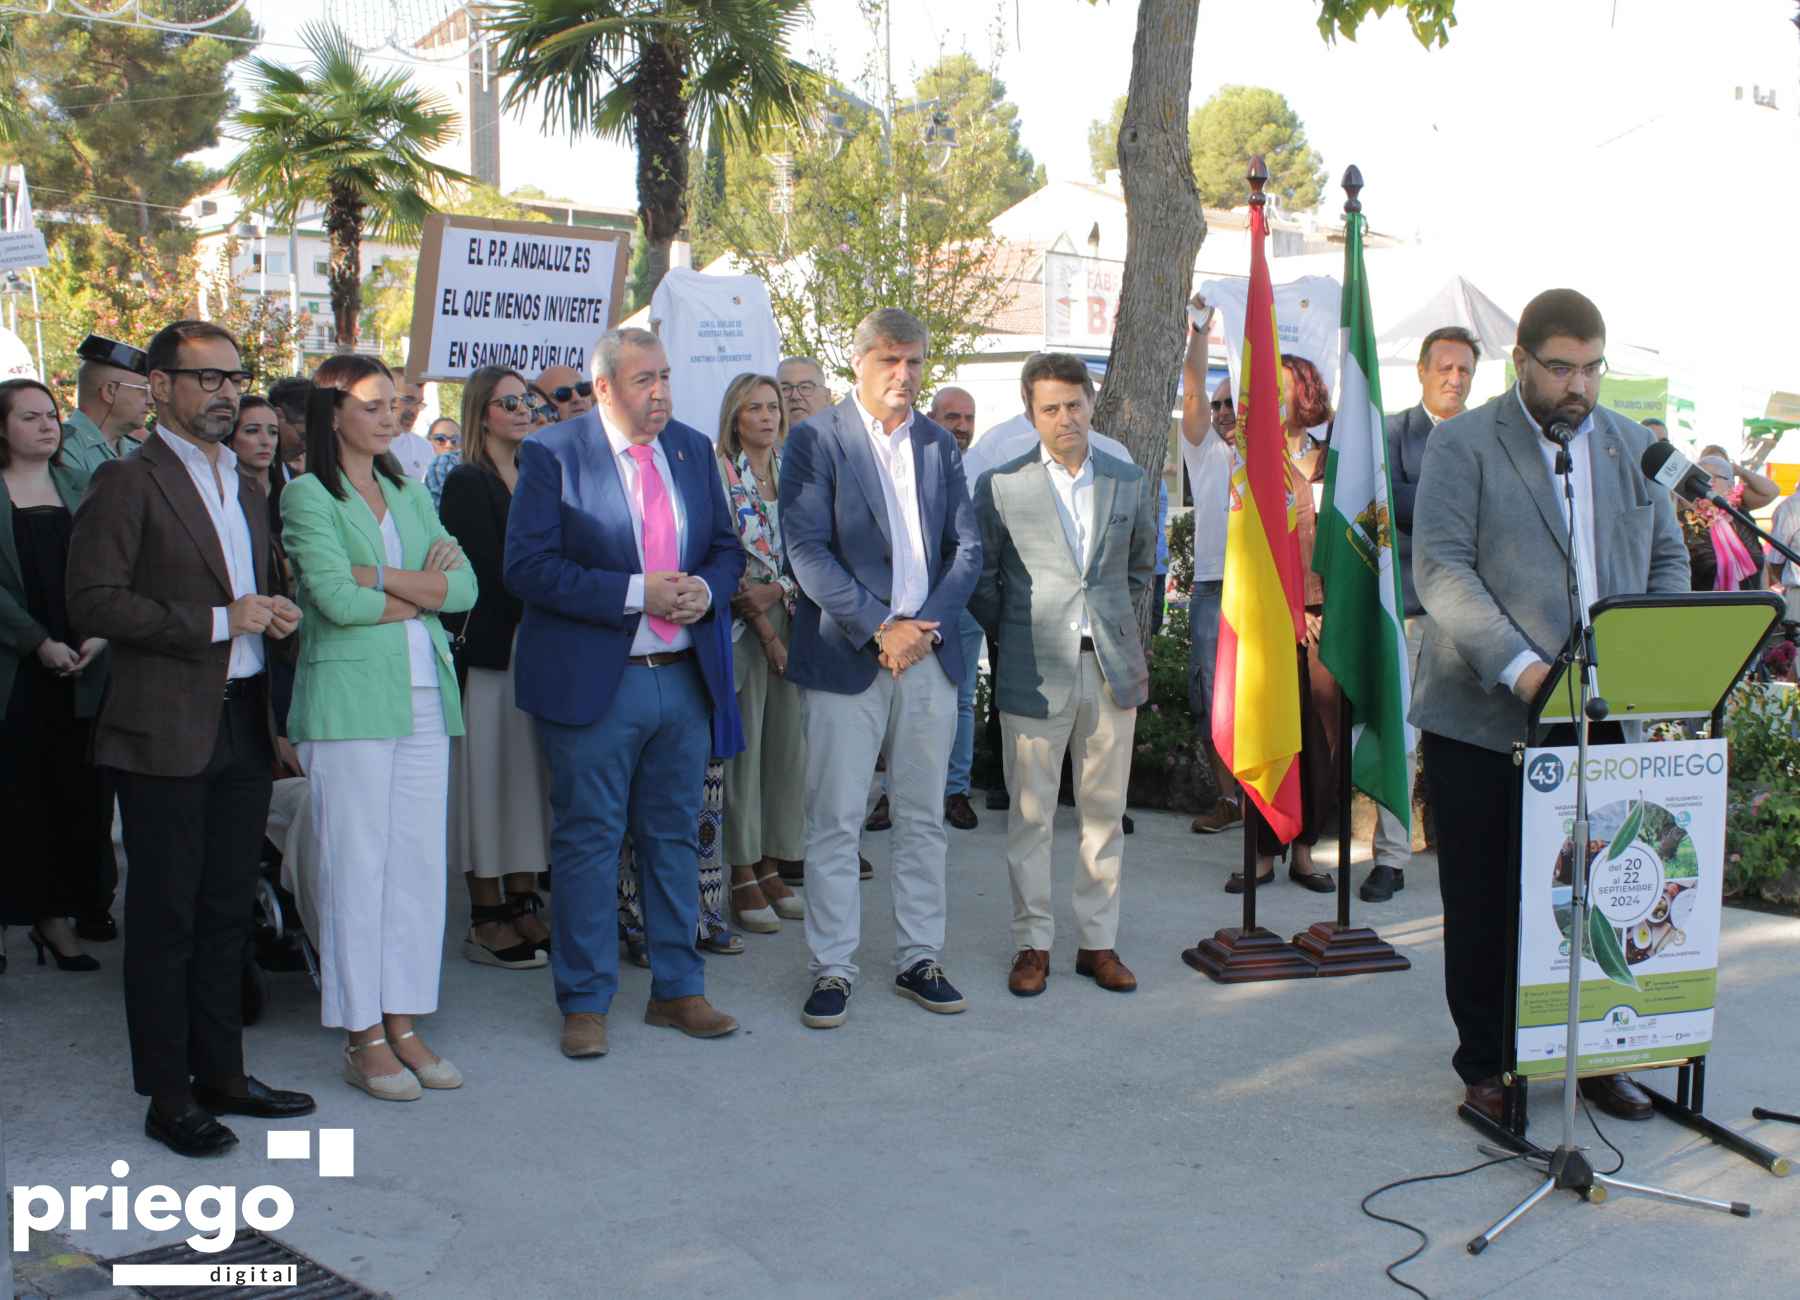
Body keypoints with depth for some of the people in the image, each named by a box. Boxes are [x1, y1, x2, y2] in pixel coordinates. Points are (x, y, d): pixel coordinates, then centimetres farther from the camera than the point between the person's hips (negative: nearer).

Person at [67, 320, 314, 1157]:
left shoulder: (247, 486, 16)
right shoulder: (128, 481, -8)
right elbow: (93, 602, -16)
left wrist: (274, 614, 5)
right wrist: (219, 621, -18)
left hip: (243, 725, 7)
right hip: (167, 731, -7)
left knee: (227, 911, 14)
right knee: (165, 919, 2)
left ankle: (220, 1075, 25)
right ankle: (168, 1097, 12)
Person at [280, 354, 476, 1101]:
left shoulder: (410, 495, 17)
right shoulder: (308, 495, -1)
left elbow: (465, 587, 5)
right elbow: (336, 599, -13)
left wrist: (383, 578, -7)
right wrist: (423, 592, -2)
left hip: (424, 700, 6)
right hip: (349, 701, -6)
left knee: (419, 863, 6)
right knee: (357, 866, -1)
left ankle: (402, 1022, 16)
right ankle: (362, 1037, 8)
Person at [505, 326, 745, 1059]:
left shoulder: (693, 449, 10)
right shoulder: (552, 455, -7)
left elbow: (726, 549, 17)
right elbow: (526, 565, -14)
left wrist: (706, 589, -7)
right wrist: (636, 593, -20)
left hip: (686, 676, 5)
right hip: (593, 683, -5)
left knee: (675, 837, 13)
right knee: (588, 842, 3)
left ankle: (678, 990, 25)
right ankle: (585, 1003, 15)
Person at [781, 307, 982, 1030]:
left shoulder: (939, 446, 13)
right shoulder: (816, 440, -2)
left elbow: (967, 548, 9)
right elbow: (807, 550, -10)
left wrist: (927, 625, -7)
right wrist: (879, 628, -16)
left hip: (930, 651, 5)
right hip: (845, 658, -4)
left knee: (923, 818, 10)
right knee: (835, 820, -1)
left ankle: (920, 959, 20)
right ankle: (832, 969, 9)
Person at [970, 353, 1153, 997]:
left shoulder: (1130, 482, 8)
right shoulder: (1000, 485, -1)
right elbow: (980, 577, 6)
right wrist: (1012, 636, 5)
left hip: (1113, 668, 3)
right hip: (1034, 672, -2)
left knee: (1105, 811, 8)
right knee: (1030, 816, 2)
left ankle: (1098, 941, 18)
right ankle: (1032, 943, 14)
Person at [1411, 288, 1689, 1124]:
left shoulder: (1634, 446, 13)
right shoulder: (1462, 445, -2)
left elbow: (1669, 560, 15)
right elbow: (1440, 569, -12)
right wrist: (1518, 667, -23)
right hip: (1484, 720, -4)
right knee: (1483, 900, 7)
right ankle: (1485, 1063, 21)